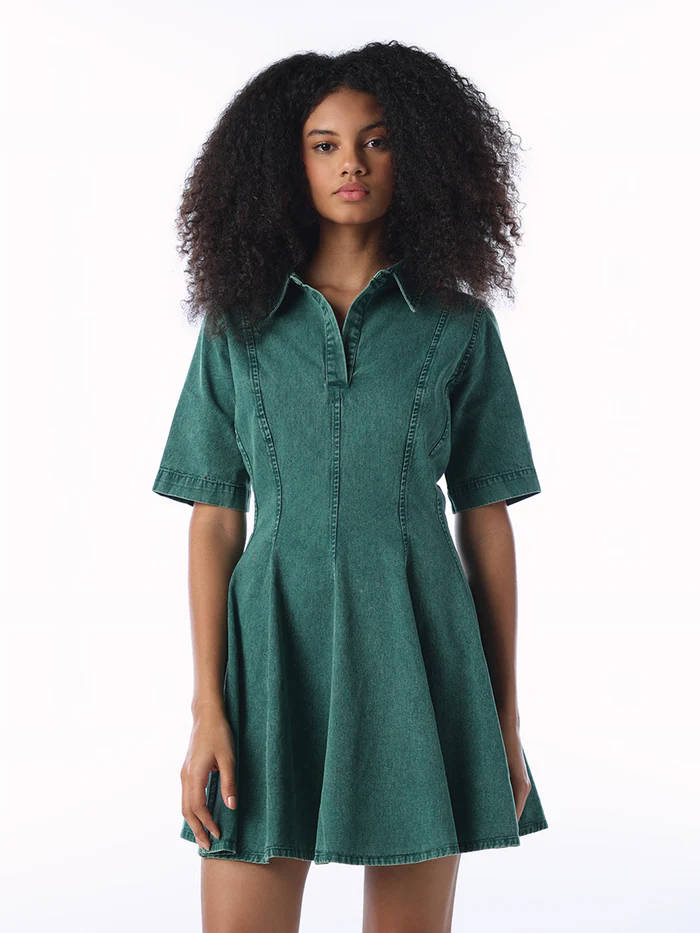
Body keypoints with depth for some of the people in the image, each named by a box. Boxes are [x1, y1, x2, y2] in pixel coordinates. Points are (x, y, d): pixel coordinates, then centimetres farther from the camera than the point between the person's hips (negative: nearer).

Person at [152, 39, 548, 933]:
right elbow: (214, 522, 3)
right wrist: (206, 711, -5)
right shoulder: (239, 325, 5)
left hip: (415, 656, 0)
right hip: (275, 650, 0)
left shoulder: (458, 325, 4)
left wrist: (505, 719, 4)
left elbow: (487, 522, 6)